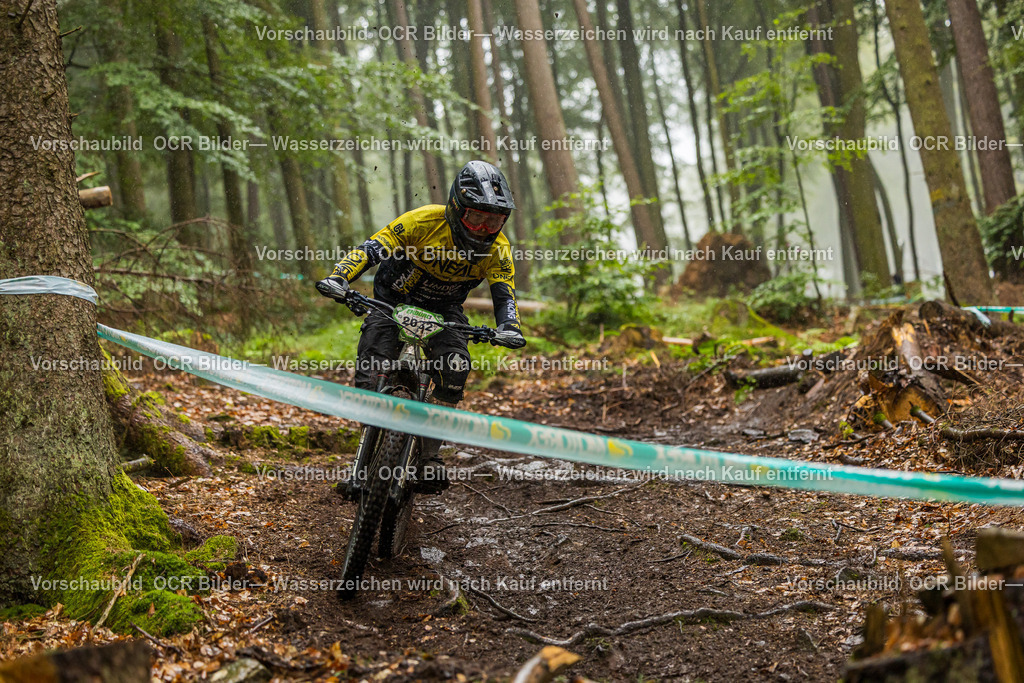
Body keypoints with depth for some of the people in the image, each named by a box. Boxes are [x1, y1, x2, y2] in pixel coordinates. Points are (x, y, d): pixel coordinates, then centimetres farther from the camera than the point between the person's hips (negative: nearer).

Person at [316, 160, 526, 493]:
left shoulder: (497, 248, -19)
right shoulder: (425, 221, -27)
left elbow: (504, 294, -20)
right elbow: (373, 247, -28)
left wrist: (509, 328, -41)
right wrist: (339, 277, -44)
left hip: (443, 310, 2)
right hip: (394, 301, -2)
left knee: (454, 368, -24)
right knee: (371, 374, -19)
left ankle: (429, 456, -12)